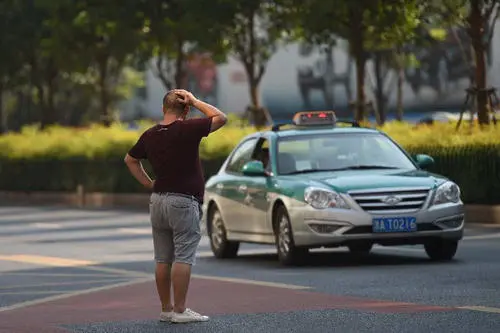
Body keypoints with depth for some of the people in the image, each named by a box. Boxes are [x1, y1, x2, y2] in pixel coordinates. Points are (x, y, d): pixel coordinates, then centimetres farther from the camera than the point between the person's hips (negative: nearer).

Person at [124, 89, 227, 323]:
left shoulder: (150, 135, 6)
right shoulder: (187, 130, -13)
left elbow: (130, 160, 20)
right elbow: (220, 118, -7)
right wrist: (195, 102, -2)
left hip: (157, 200, 7)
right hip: (184, 201, -6)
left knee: (163, 260, 9)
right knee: (183, 258, -5)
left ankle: (166, 309, 13)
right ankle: (180, 310, -6)